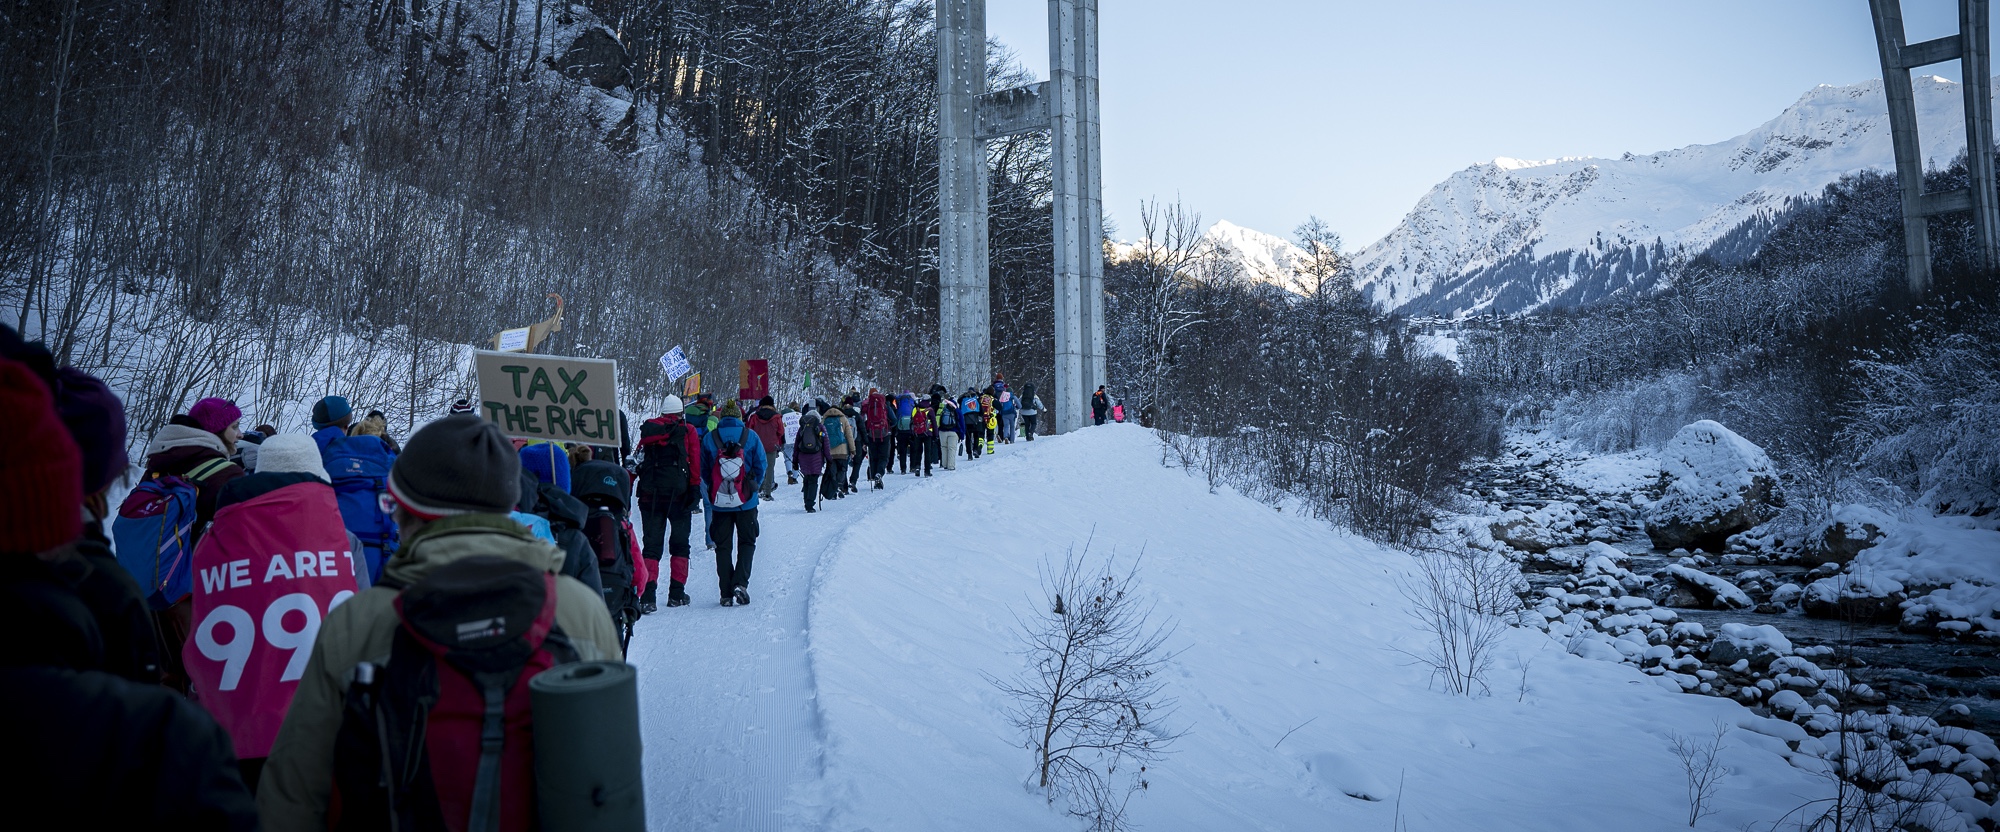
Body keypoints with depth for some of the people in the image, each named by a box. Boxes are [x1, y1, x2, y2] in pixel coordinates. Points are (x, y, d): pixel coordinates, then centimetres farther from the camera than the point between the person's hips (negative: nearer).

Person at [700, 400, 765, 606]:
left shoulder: (709, 438, -1)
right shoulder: (750, 436, -3)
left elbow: (703, 470, 3)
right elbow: (761, 465, -1)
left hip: (719, 503, 1)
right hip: (746, 501, -1)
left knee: (723, 546, 9)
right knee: (747, 542, 12)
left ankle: (726, 593, 8)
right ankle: (740, 583, -5)